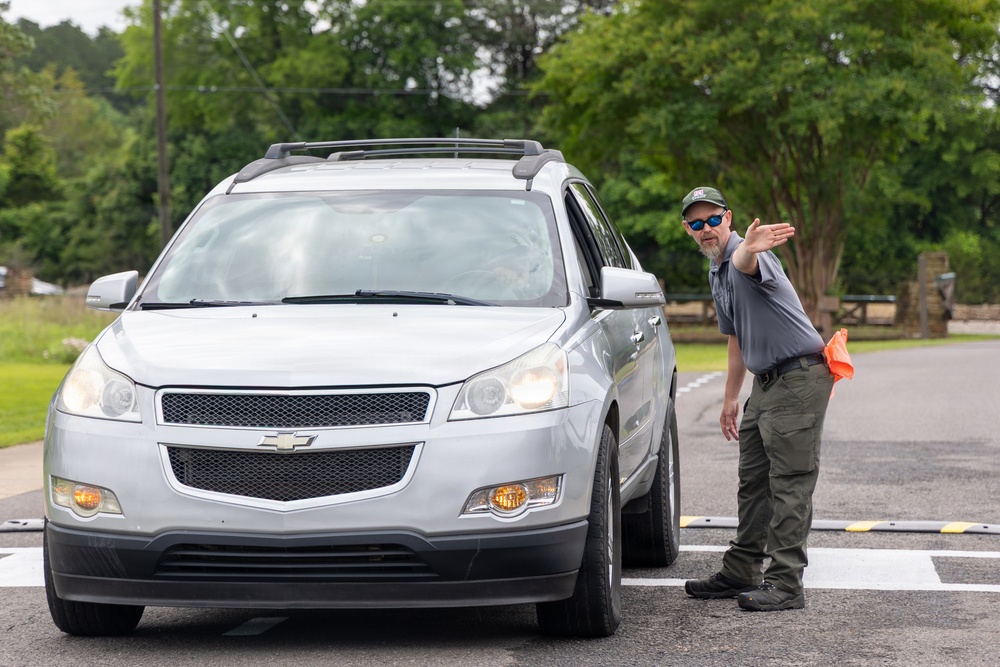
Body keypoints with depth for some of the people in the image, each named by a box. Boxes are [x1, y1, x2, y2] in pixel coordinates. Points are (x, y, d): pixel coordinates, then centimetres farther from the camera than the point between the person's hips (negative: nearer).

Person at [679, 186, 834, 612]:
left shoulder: (745, 257, -16)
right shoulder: (716, 273, 15)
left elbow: (745, 263, -44)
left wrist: (750, 247, -68)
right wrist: (730, 396, 26)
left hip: (799, 377, -10)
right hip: (766, 382, 10)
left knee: (790, 483, -9)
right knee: (753, 481, 13)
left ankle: (786, 584, -9)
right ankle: (741, 573, 21)